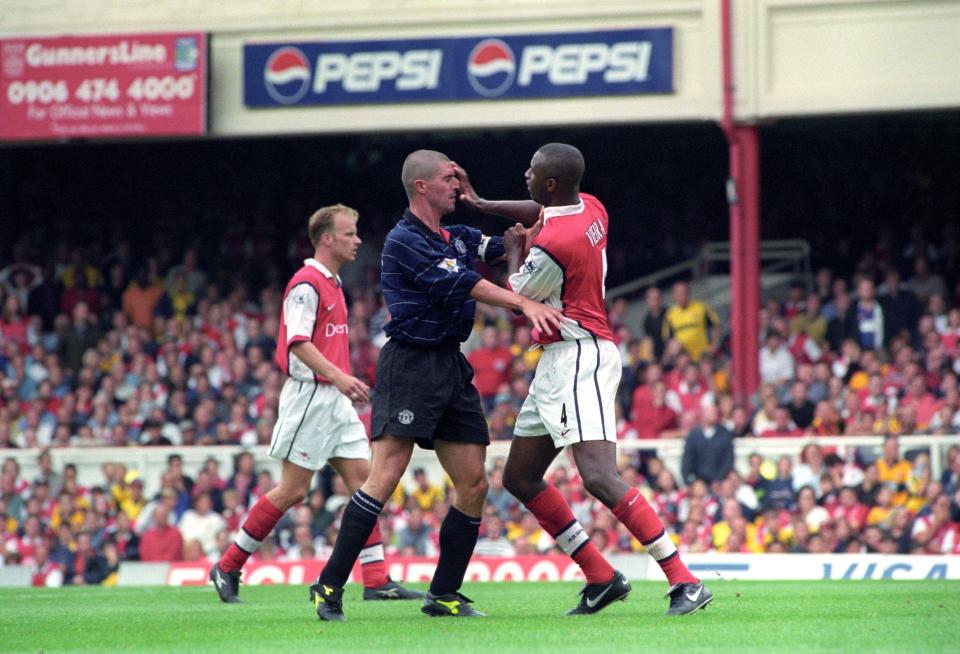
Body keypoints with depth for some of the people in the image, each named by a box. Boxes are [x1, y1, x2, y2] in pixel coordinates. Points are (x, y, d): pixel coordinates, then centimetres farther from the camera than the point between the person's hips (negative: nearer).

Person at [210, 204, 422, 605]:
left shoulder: (331, 283, 18)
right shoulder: (307, 283, -12)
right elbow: (298, 342, -21)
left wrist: (347, 383, 19)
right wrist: (337, 376, -28)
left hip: (335, 399, 9)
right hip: (309, 395, -9)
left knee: (363, 478, 1)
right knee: (293, 489, -6)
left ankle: (377, 580, -2)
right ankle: (227, 567, 4)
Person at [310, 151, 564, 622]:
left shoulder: (456, 238, 18)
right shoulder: (404, 241, -9)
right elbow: (462, 284, -19)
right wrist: (525, 304, -25)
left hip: (452, 368, 9)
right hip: (410, 365, -8)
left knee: (474, 485, 3)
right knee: (385, 478, -16)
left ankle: (443, 595, 11)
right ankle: (330, 587, -13)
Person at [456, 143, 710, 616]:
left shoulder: (551, 245, -21)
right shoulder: (590, 208, 8)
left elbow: (516, 298, -2)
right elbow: (544, 212, 32)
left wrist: (515, 249, 14)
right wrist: (482, 204, 34)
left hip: (577, 358, -11)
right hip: (559, 363, 11)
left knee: (598, 476, -23)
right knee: (520, 477, 15)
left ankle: (685, 584, -25)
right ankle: (601, 577, 14)